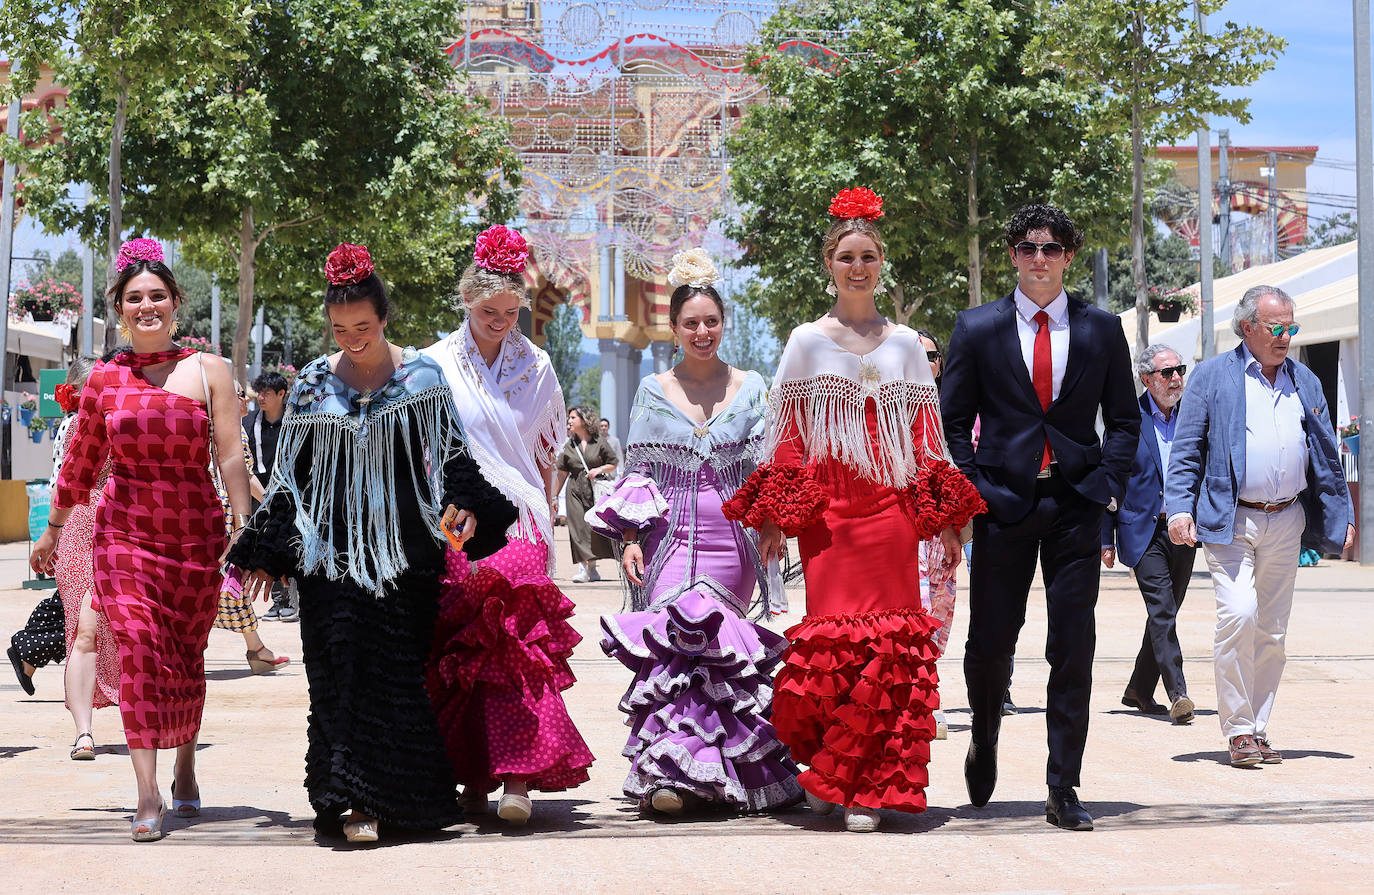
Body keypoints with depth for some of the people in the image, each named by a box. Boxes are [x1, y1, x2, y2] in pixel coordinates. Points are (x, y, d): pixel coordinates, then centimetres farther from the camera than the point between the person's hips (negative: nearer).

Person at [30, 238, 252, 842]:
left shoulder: (208, 373, 2)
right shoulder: (105, 379, 6)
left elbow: (230, 458, -3)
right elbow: (81, 462, 16)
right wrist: (53, 531, 21)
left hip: (195, 536, 0)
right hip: (124, 533, 0)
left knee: (186, 659, 8)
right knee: (139, 650, -13)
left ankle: (185, 770, 30)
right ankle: (148, 795, -16)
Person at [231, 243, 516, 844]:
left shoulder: (421, 376, 3)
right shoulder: (312, 385, 7)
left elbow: (450, 455, 5)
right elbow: (290, 474, 11)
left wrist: (464, 505, -14)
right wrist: (268, 554, 10)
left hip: (404, 548, -1)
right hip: (333, 551, 1)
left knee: (402, 669, -2)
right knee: (342, 664, -7)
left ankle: (401, 792, 7)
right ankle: (354, 799, -4)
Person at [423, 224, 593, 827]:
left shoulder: (535, 367, 13)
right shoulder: (436, 365, 7)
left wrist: (545, 518, 16)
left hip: (518, 521, 0)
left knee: (510, 638, -17)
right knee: (458, 647, -6)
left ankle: (517, 777, -21)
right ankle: (473, 777, 3)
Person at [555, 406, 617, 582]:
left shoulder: (599, 442, 1)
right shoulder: (569, 445, 8)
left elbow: (613, 464, 8)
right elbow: (562, 473, 11)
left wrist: (599, 469, -11)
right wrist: (554, 496, 10)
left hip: (597, 489, -2)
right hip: (575, 490, 2)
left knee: (596, 527, -1)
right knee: (579, 528, -8)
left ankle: (591, 568, 12)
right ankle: (584, 568, -10)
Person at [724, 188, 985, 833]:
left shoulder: (906, 344, 13)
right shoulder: (807, 342, 8)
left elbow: (927, 436, 13)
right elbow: (786, 436, 5)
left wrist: (943, 519, 8)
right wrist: (774, 516, -2)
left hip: (891, 509, 2)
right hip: (827, 511, -2)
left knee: (889, 646, -5)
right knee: (834, 637, -7)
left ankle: (863, 786, -1)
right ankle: (829, 774, 10)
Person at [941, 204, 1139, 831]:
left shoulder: (1101, 330, 8)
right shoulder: (977, 328, 4)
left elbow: (1124, 419, 11)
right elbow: (953, 421, 6)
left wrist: (1108, 484, -2)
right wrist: (972, 490, -4)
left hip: (1076, 505, 1)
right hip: (1002, 502, -1)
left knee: (1073, 651, -2)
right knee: (990, 642, 4)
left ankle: (1063, 790, 4)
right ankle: (985, 742, 33)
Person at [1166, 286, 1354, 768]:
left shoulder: (1305, 382, 14)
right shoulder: (1213, 376, 1)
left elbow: (1327, 457, 19)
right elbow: (1186, 449, -1)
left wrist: (1343, 516, 14)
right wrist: (1179, 508, -11)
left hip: (1286, 523, 4)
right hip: (1230, 521, -4)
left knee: (1272, 631, 6)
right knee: (1238, 614, -17)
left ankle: (1257, 729, 15)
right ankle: (1237, 728, -7)